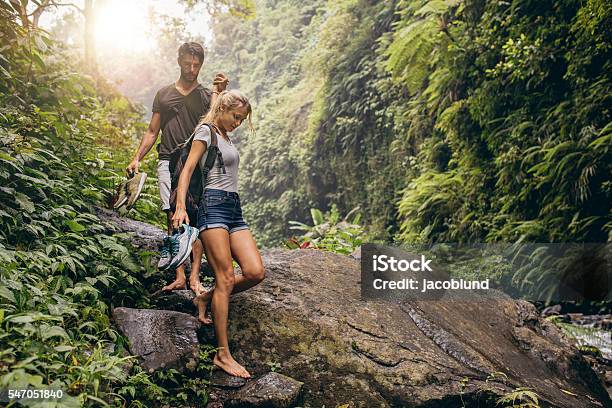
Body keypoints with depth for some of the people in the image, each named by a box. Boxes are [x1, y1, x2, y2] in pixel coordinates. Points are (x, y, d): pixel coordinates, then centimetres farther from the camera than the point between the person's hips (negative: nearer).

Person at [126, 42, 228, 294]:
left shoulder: (207, 95, 13)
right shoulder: (164, 94, 19)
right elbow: (152, 131, 19)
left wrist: (219, 93, -21)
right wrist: (137, 158, 9)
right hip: (168, 162, 1)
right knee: (174, 219, -7)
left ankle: (195, 277, -10)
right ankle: (179, 277, -6)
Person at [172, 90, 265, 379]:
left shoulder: (226, 136, 26)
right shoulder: (206, 131, 2)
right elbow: (187, 169, -8)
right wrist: (180, 207, -18)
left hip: (234, 208, 8)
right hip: (213, 205, -8)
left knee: (255, 272, -9)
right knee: (225, 278, -13)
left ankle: (207, 298, 14)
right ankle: (223, 354, -9)